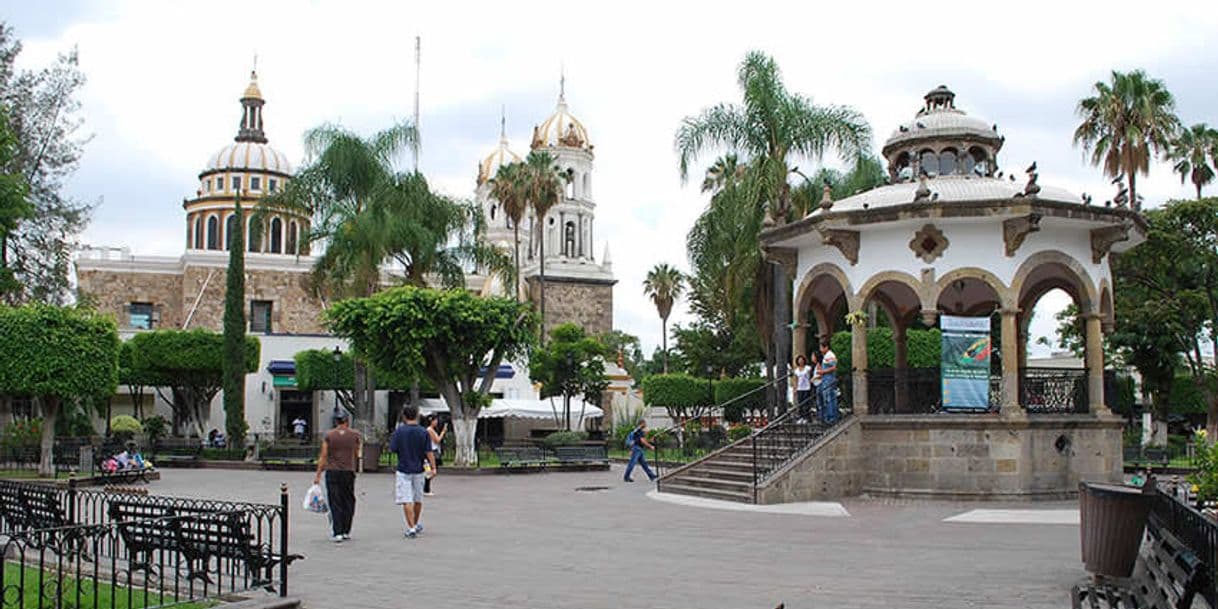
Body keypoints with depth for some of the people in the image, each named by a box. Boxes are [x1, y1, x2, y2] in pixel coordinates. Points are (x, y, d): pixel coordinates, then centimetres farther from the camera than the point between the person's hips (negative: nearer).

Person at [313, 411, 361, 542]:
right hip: (349, 472, 0)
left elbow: (323, 456, -3)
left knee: (335, 503, 1)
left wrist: (318, 475, 0)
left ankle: (337, 533, -5)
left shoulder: (329, 435, -1)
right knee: (348, 502, 13)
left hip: (332, 472, 0)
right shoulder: (355, 435, 0)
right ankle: (346, 531, 16)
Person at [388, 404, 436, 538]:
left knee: (406, 501, -3)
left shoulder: (399, 431, -8)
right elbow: (429, 452, -7)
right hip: (419, 470, 3)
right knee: (418, 499, 17)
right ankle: (416, 525, 32)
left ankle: (411, 528, -11)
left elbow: (392, 449, -6)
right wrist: (433, 467, -6)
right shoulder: (424, 432, -2)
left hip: (403, 470, -3)